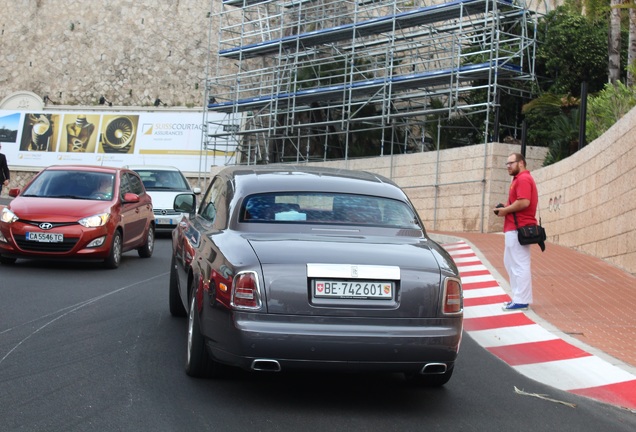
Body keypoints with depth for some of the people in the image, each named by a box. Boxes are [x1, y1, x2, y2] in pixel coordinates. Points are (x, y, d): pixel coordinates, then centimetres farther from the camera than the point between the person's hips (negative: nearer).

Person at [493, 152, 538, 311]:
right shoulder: (520, 179, 21)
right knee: (510, 263, 16)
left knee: (519, 265, -7)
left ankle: (521, 301, -5)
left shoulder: (523, 179, -13)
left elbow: (524, 202, -25)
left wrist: (505, 210, -13)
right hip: (514, 228, 11)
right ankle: (519, 297, 20)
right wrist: (505, 209, 7)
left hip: (518, 229, -11)